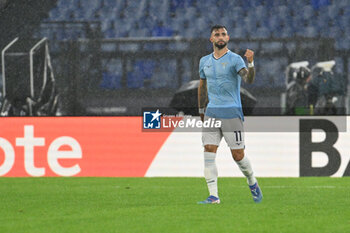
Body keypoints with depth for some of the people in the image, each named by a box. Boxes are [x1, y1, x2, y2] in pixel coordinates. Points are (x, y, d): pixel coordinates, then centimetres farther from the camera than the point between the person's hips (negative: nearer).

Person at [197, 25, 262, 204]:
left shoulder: (234, 59, -4)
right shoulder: (204, 61, 12)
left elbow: (249, 80, -19)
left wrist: (250, 63, -36)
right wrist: (202, 110, 26)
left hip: (231, 113, -4)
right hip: (211, 113, 4)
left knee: (238, 155, -2)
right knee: (209, 152, -8)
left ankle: (252, 183, 25)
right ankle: (213, 196, -8)